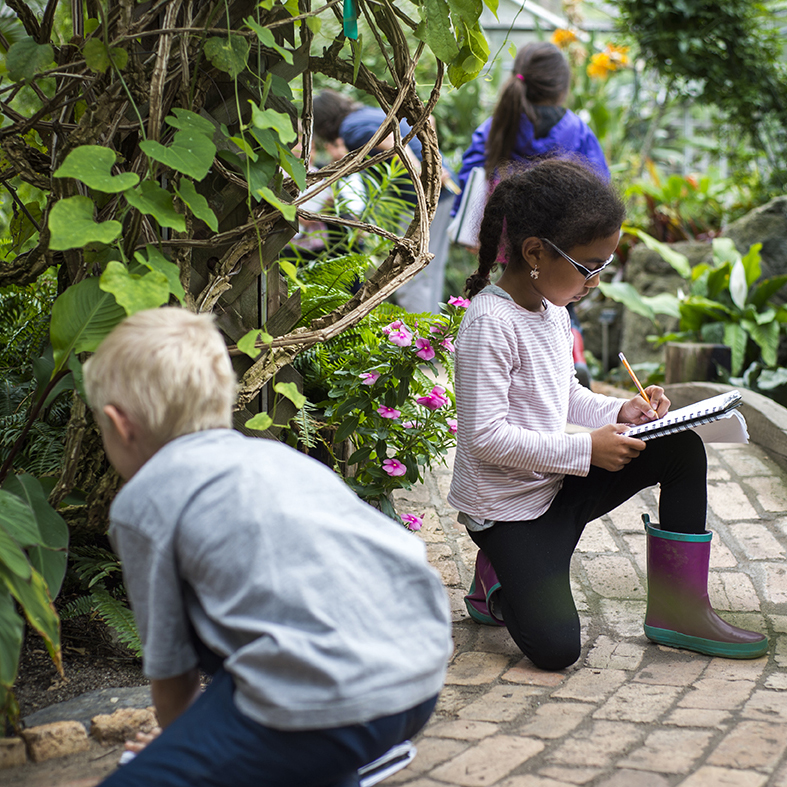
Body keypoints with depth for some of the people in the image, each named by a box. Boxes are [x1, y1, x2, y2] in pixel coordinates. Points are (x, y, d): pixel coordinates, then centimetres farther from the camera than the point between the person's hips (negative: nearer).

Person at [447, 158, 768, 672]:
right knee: (555, 648, -19)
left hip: (557, 483, 8)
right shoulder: (491, 322, -23)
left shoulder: (554, 310, 5)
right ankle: (498, 580, 14)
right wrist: (586, 450, -24)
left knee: (683, 449, -4)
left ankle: (678, 609, 1)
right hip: (504, 504, -8)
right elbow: (485, 437, -26)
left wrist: (620, 411, 0)